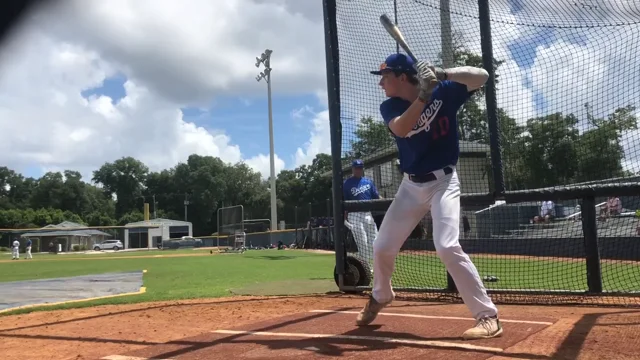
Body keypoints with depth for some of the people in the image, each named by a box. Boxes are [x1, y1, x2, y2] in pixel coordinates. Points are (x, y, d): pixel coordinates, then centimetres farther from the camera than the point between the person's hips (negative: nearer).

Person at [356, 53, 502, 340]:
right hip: (411, 185, 5)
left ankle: (488, 316, -11)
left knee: (446, 246, -24)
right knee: (382, 247, 8)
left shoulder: (443, 92, -8)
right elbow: (401, 129, -24)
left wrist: (444, 75, -27)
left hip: (443, 181, -4)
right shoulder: (389, 107, -3)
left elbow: (482, 76, -16)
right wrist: (423, 94, -33)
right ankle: (380, 296, 39)